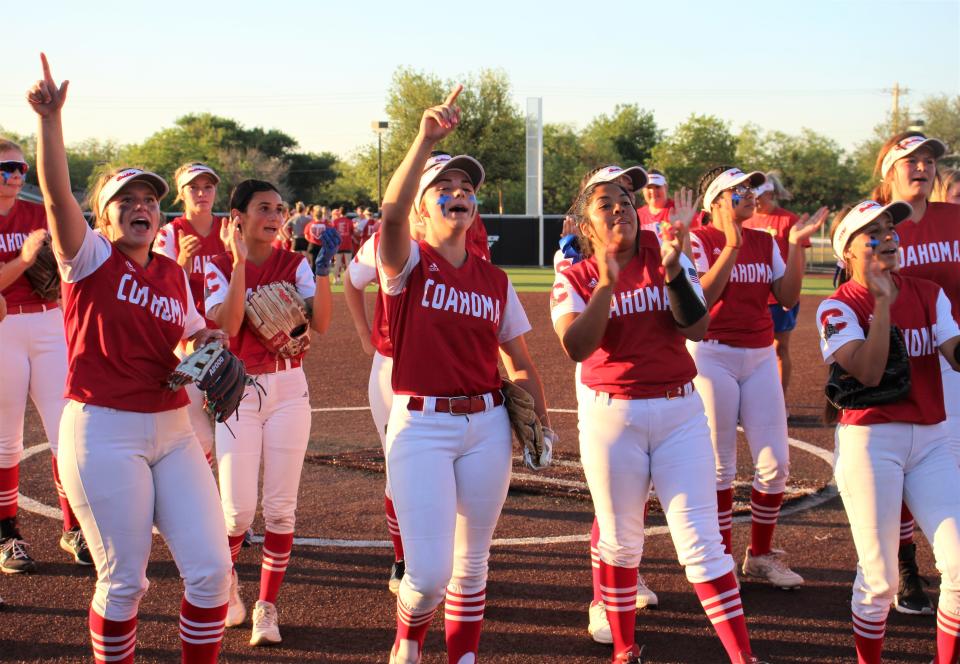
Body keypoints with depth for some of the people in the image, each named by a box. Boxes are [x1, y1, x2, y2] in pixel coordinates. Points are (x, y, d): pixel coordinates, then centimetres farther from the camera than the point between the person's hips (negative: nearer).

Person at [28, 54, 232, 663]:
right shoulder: (90, 257, -3)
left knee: (211, 568, 0)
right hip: (103, 434, -5)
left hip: (173, 430, 5)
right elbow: (56, 192, -20)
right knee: (124, 583, 1)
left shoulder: (174, 273, 11)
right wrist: (51, 118, -32)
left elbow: (195, 337, 24)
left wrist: (208, 342, 1)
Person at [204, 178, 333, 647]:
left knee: (280, 508, 0)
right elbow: (227, 325, -20)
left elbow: (320, 324, -10)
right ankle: (225, 578, 26)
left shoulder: (294, 264, 2)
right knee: (239, 510, -5)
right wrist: (240, 260, -23)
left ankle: (267, 607, 13)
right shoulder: (219, 266, -3)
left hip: (289, 389, 2)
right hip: (238, 392, -2)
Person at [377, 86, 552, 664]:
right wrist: (426, 141, -36)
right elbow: (392, 213, -26)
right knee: (430, 572, -9)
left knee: (472, 563, 12)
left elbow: (521, 361, 15)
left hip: (487, 425, 4)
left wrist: (542, 423, 6)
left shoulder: (495, 281, 9)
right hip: (420, 425, -4)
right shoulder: (409, 263, -3)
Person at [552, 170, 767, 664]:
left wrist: (672, 268, -20)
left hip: (679, 410, 0)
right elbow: (576, 348, -19)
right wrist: (607, 283, -25)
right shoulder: (574, 280, -1)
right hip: (611, 417, 0)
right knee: (620, 539, 10)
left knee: (700, 538, -3)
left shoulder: (665, 256, 1)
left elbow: (697, 329, -10)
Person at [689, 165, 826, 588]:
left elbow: (787, 298, 1)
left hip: (760, 356, 5)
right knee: (720, 466, 1)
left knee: (775, 462, 3)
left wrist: (796, 246, -7)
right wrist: (732, 246, -25)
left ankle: (760, 555, 20)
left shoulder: (765, 242, 9)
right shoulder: (700, 240, -6)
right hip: (712, 356, -5)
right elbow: (700, 299, -20)